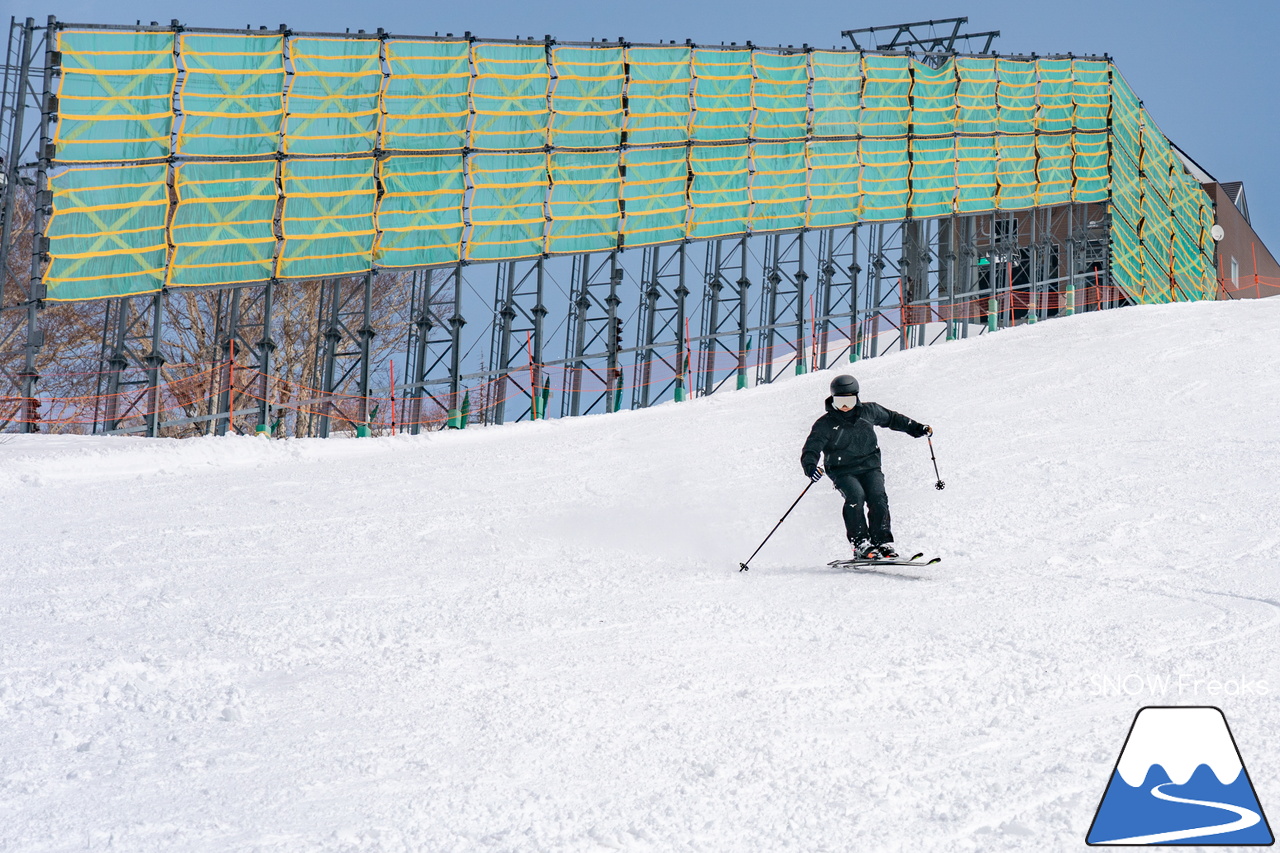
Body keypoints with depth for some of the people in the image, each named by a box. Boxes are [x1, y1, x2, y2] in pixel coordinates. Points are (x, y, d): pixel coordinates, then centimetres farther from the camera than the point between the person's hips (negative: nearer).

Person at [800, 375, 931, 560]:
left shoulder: (869, 411, 4)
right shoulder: (825, 424, -5)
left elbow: (891, 418, 22)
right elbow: (811, 449, -11)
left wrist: (916, 428, 20)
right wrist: (810, 466, -32)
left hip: (870, 466, 2)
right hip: (843, 471, -2)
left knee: (878, 497, -23)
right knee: (855, 496, -29)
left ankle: (883, 542, -19)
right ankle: (860, 544, -27)